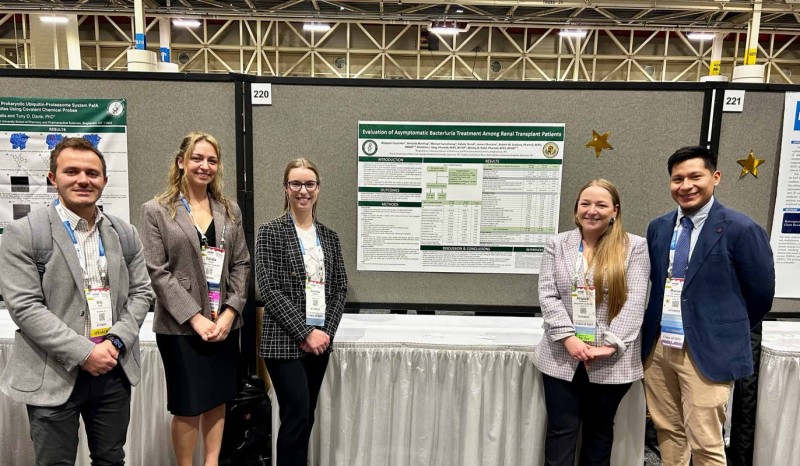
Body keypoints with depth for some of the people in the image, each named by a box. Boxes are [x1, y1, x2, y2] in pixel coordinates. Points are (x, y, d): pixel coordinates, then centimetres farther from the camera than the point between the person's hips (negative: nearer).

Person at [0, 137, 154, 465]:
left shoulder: (125, 234, 6)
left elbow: (140, 292, 7)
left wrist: (116, 342, -8)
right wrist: (84, 353, -17)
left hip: (115, 371, 4)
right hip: (53, 376, -4)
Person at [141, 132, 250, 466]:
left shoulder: (230, 210, 8)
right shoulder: (156, 210, -3)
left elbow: (241, 264, 6)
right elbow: (157, 272, -9)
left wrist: (230, 312, -7)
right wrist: (196, 318, -14)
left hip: (224, 324, 4)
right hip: (180, 326, -3)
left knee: (218, 400, 13)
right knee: (188, 406, 6)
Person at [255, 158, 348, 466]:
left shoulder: (329, 237, 10)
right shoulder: (271, 232, -3)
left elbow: (340, 288, 9)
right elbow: (269, 290, -10)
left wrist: (326, 331, -4)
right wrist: (305, 333, -14)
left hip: (320, 342, 5)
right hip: (285, 342, -4)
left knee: (306, 418, 12)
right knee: (297, 416, -5)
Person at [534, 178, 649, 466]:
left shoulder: (634, 247, 0)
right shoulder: (557, 245, 5)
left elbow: (634, 302, -7)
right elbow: (547, 295, -2)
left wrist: (610, 345, -16)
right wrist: (568, 338, -14)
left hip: (612, 362, -1)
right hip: (562, 358, 1)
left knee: (599, 431, 16)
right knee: (561, 431, 7)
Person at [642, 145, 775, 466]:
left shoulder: (741, 229, -10)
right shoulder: (658, 228, 6)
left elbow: (761, 294, -1)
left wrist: (728, 332, 9)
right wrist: (659, 330, 12)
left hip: (707, 351, -5)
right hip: (658, 347, 5)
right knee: (667, 431, 17)